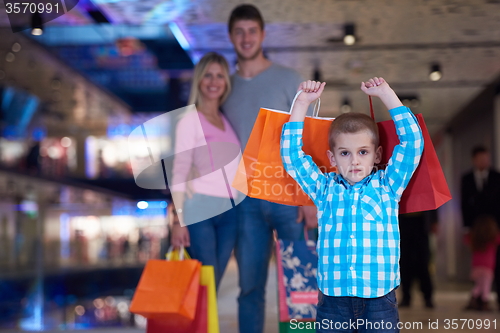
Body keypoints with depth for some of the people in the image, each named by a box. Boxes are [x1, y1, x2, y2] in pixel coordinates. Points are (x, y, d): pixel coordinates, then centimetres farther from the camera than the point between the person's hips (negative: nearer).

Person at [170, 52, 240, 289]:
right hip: (200, 208, -5)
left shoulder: (228, 120, 15)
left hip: (230, 211, 5)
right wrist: (179, 220, -15)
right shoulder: (190, 120, -2)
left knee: (213, 285, 6)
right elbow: (179, 171, -8)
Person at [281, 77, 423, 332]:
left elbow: (413, 141, 1)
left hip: (379, 299, -1)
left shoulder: (387, 186, 6)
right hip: (333, 299, 1)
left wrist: (386, 94, 2)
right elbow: (291, 153, 7)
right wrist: (302, 103, 5)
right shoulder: (324, 189, 9)